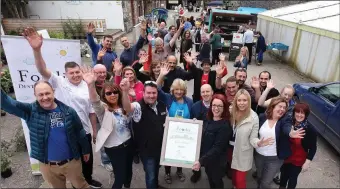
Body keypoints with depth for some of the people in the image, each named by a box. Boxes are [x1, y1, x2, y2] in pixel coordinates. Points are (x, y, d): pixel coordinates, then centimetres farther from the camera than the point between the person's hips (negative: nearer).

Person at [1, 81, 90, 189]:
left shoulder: (68, 111, -9)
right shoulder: (31, 111, -7)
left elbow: (80, 132, -1)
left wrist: (86, 150, 7)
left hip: (71, 161, -1)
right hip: (47, 165, 2)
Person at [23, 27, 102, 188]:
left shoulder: (87, 87, -1)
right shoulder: (59, 83, -9)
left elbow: (92, 111, 3)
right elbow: (43, 71, -26)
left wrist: (95, 130, 6)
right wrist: (36, 50, -41)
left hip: (85, 131, 3)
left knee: (88, 158, 21)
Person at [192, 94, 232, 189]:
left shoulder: (225, 126, -24)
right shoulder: (208, 120, -2)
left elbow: (217, 148, -27)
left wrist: (201, 161, -29)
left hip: (216, 161, -6)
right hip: (207, 159, 6)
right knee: (210, 181, 24)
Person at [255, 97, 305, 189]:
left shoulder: (285, 119, -14)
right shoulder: (262, 117, -7)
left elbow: (286, 128, -36)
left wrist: (291, 133, -57)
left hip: (275, 158, -2)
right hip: (259, 155, 2)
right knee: (259, 178, 24)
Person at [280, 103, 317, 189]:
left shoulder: (310, 130, -20)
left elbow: (313, 148, -13)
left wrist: (307, 162, -14)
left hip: (298, 161, -3)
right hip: (285, 157, 3)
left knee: (292, 178, 18)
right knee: (283, 175, 24)